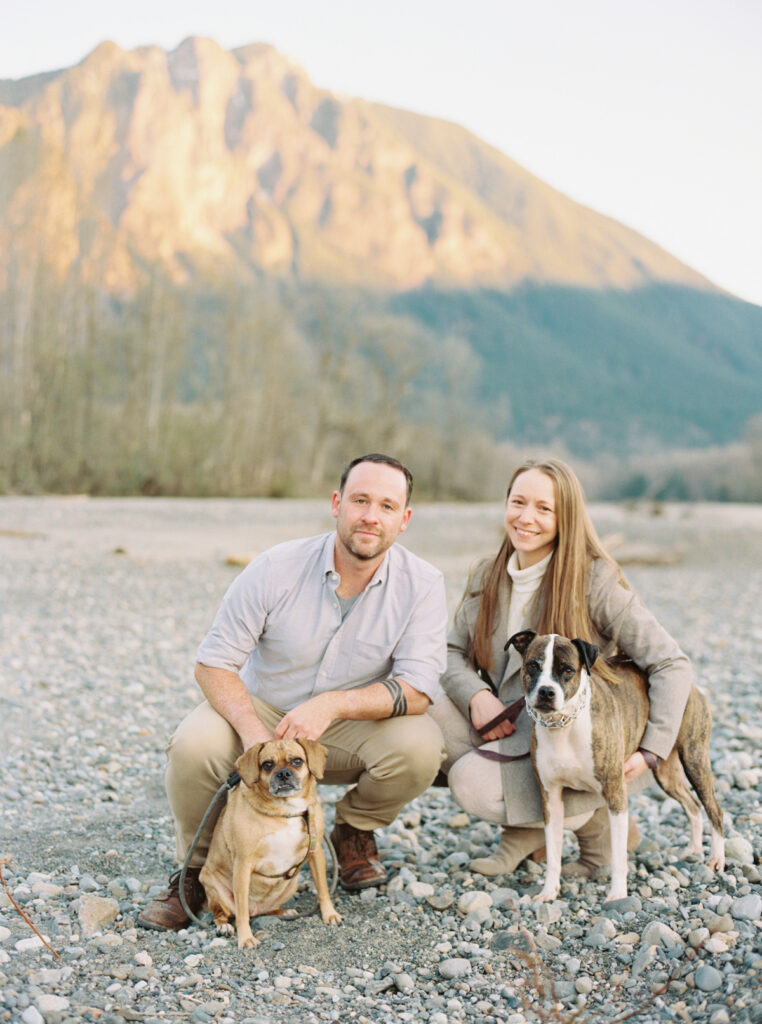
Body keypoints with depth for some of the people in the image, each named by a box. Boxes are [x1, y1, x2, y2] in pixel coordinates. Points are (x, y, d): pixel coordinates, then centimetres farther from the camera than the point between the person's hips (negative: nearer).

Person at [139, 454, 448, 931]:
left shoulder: (422, 584, -15)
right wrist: (253, 731, -34)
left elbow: (418, 689, -20)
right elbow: (214, 663, -14)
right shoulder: (276, 569, -17)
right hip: (262, 709, -1)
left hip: (356, 726, 1)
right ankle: (198, 865, 1)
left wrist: (333, 704, -37)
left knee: (421, 746, -29)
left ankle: (355, 831, 6)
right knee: (193, 747, -30)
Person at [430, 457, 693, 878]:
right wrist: (476, 695, -15)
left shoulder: (595, 580, -15)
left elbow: (672, 665, -14)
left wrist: (650, 751, -20)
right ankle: (528, 827, -3)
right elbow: (452, 652, 7)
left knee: (471, 784, -26)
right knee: (428, 706, -19)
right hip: (508, 728, 6)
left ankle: (599, 822, 0)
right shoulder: (486, 577, 3)